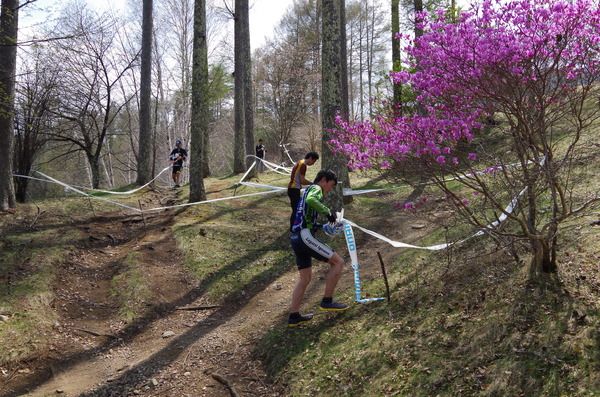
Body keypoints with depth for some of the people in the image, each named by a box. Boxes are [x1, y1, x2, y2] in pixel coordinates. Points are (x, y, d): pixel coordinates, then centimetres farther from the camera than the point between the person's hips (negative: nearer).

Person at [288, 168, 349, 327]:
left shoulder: (309, 190, 30)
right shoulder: (316, 188, 0)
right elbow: (311, 200, -26)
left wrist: (325, 226, 20)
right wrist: (328, 211, -15)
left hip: (296, 238, 10)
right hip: (305, 236, -10)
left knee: (305, 278, 14)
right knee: (338, 262, -5)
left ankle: (294, 316, 14)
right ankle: (327, 301, 0)